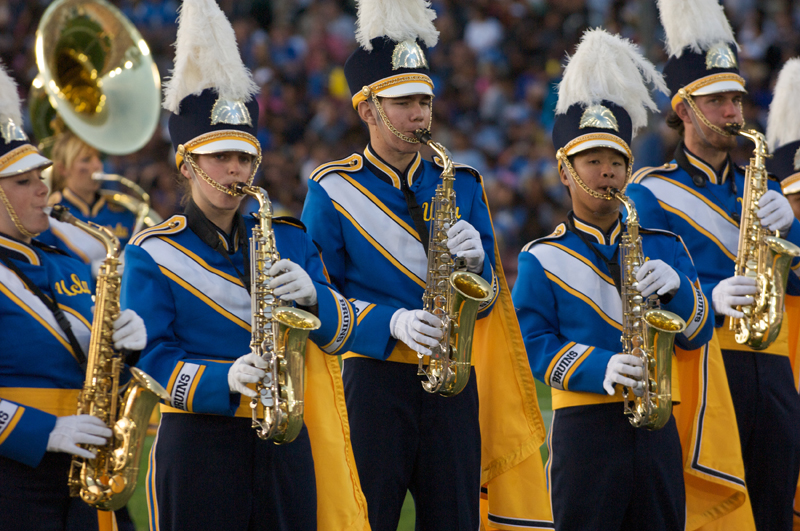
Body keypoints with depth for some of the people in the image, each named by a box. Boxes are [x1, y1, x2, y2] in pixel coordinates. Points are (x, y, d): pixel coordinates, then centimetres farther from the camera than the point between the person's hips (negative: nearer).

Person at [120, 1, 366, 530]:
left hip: (284, 443, 4)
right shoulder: (153, 253, 0)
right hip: (196, 445, -4)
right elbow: (151, 358, -7)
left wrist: (311, 294, -16)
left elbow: (340, 333, 6)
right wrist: (227, 380, -24)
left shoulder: (288, 239, 13)